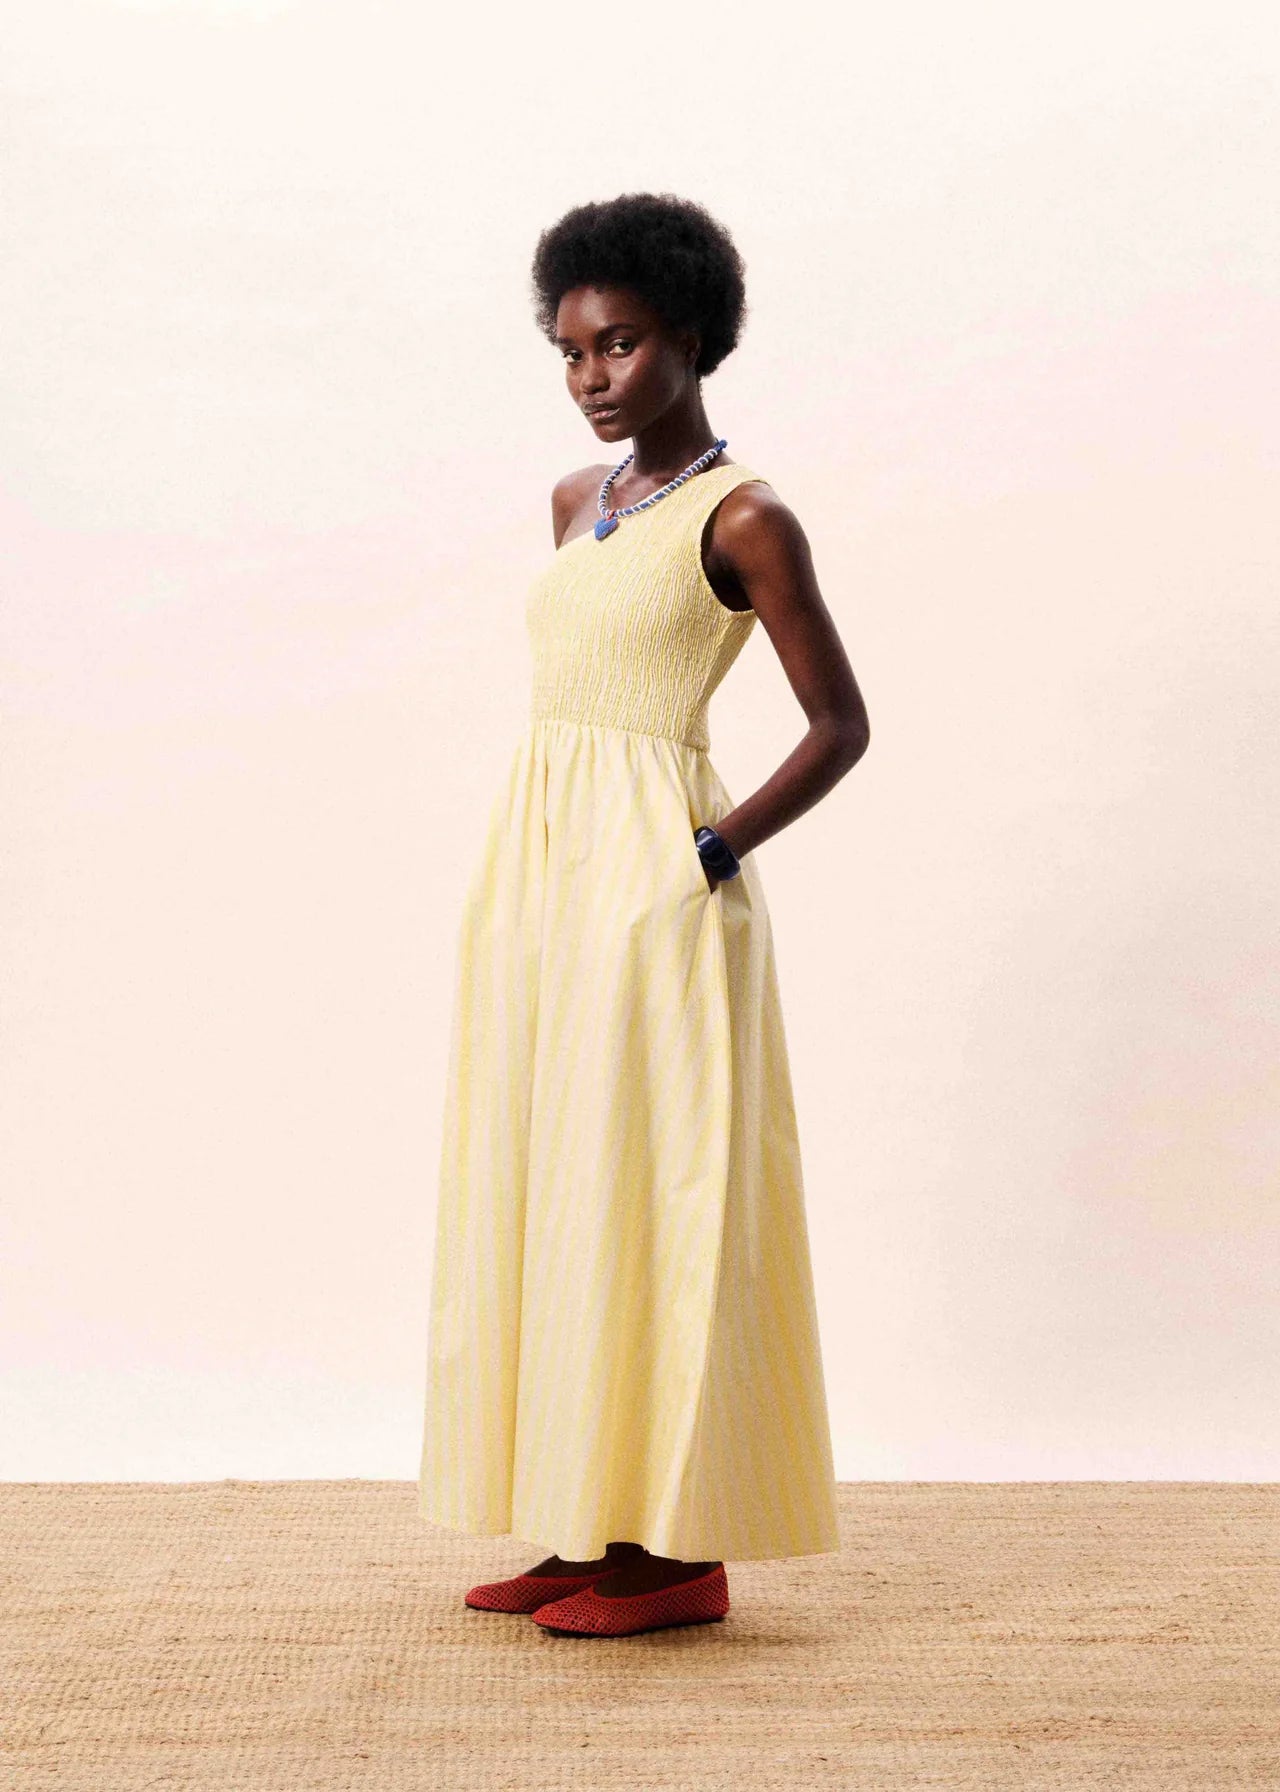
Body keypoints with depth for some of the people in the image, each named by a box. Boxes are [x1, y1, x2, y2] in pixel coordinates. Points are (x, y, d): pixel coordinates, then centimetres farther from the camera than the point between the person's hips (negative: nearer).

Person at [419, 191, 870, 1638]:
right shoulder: (577, 503, 14)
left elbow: (840, 724, -7)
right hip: (534, 867, 8)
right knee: (537, 1189, 8)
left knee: (642, 1193, -5)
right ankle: (583, 1522, 18)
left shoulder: (742, 517, -8)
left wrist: (711, 854, -12)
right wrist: (538, 852, 13)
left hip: (652, 879, -8)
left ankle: (677, 1548, 6)